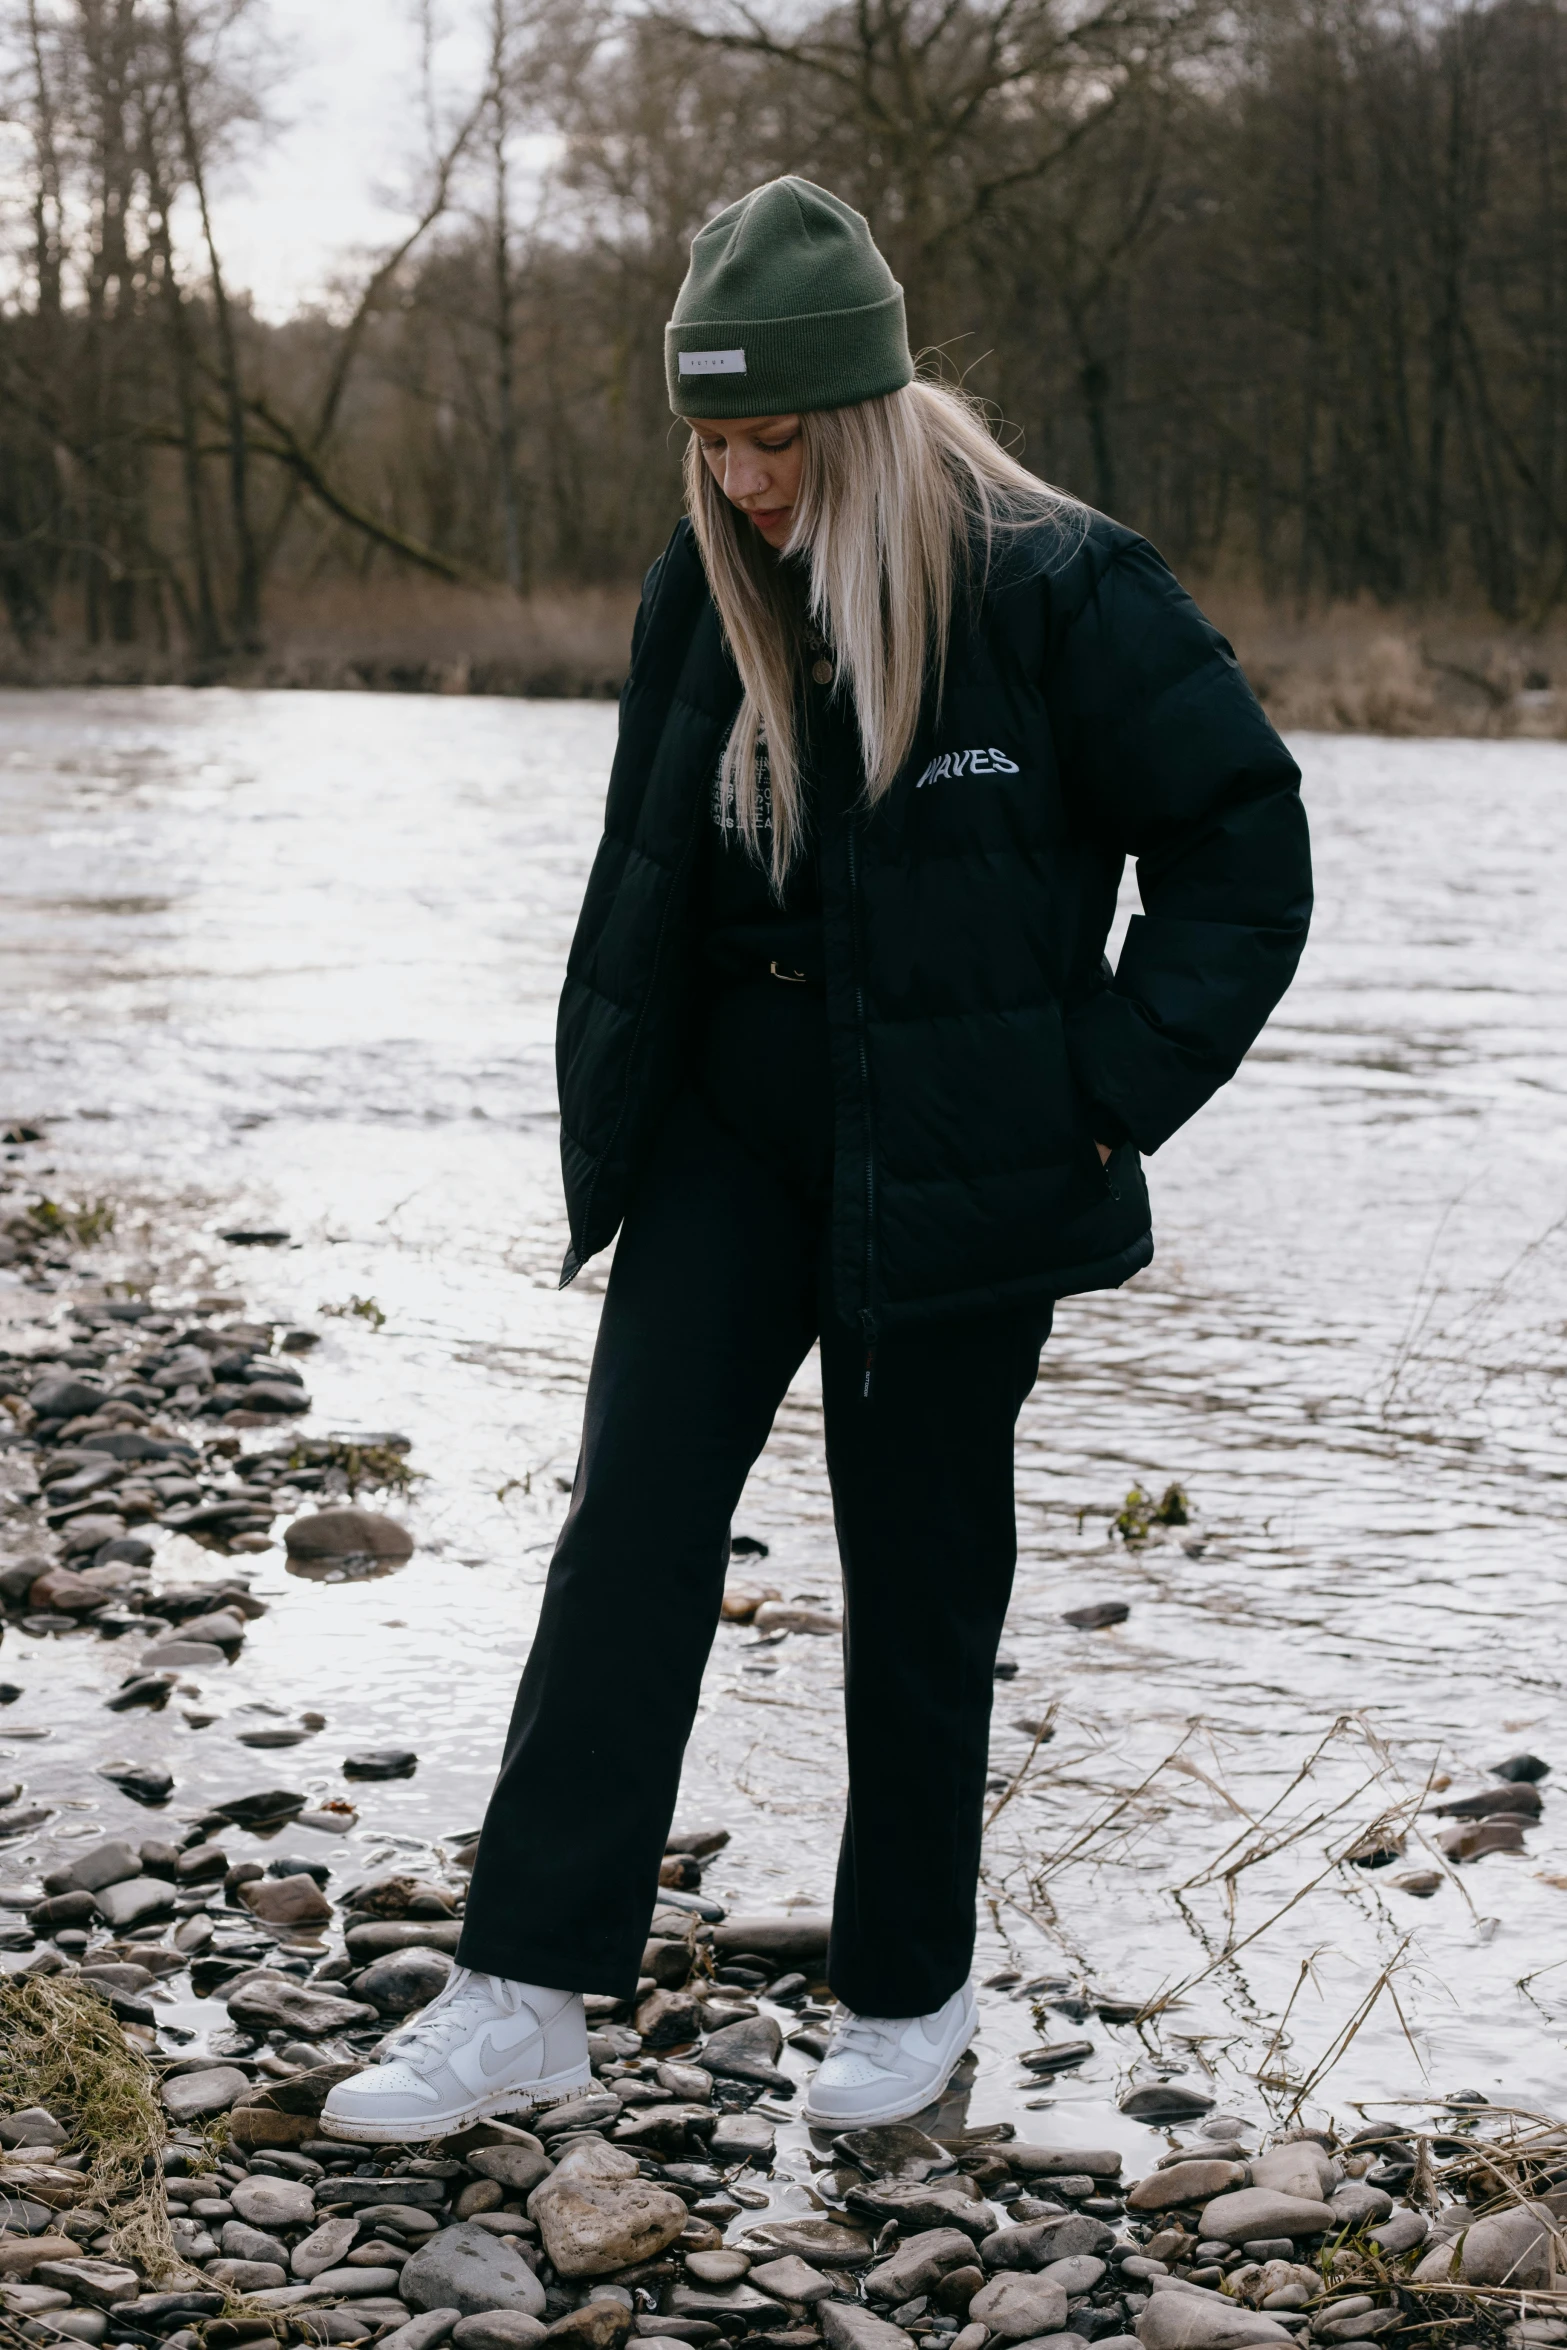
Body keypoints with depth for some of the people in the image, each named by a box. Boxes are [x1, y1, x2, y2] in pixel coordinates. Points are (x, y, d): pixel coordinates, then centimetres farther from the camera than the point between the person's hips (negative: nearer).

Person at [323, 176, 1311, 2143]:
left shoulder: (1058, 590, -14)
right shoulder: (710, 585, 2)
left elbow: (1244, 853, -8)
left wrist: (1108, 1097, -11)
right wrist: (610, 1111, 11)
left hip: (953, 1165, -4)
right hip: (731, 1132, 4)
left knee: (918, 1570, 6)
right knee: (630, 1517, -5)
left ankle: (908, 1989, 24)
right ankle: (525, 1995, -2)